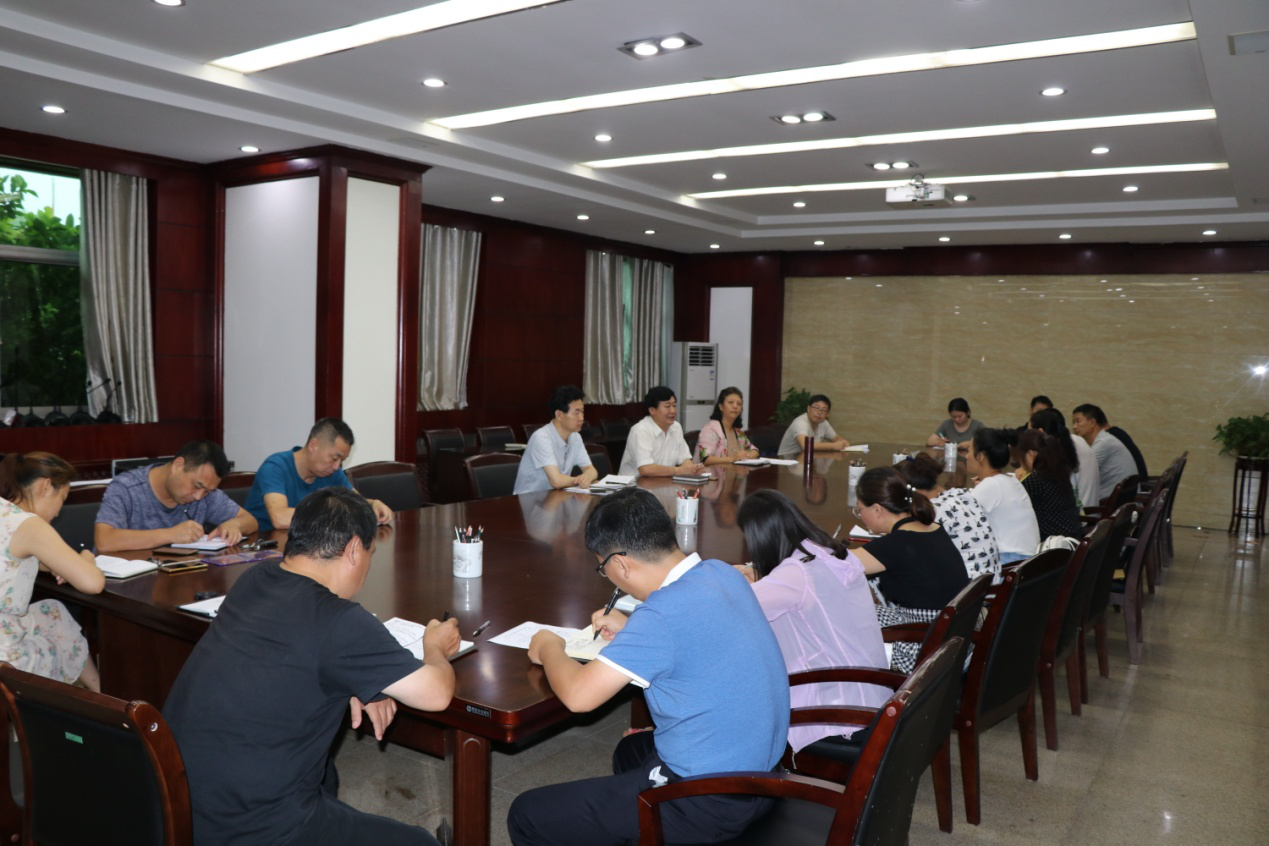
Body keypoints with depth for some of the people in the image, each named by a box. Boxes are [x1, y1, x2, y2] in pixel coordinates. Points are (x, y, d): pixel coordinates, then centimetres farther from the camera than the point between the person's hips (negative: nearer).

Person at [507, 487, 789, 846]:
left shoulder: (663, 613, -27)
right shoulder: (723, 572, -1)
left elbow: (579, 694, -26)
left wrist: (549, 649, -6)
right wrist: (631, 629, 12)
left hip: (709, 802, -9)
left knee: (527, 816, 0)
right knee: (631, 750, 38)